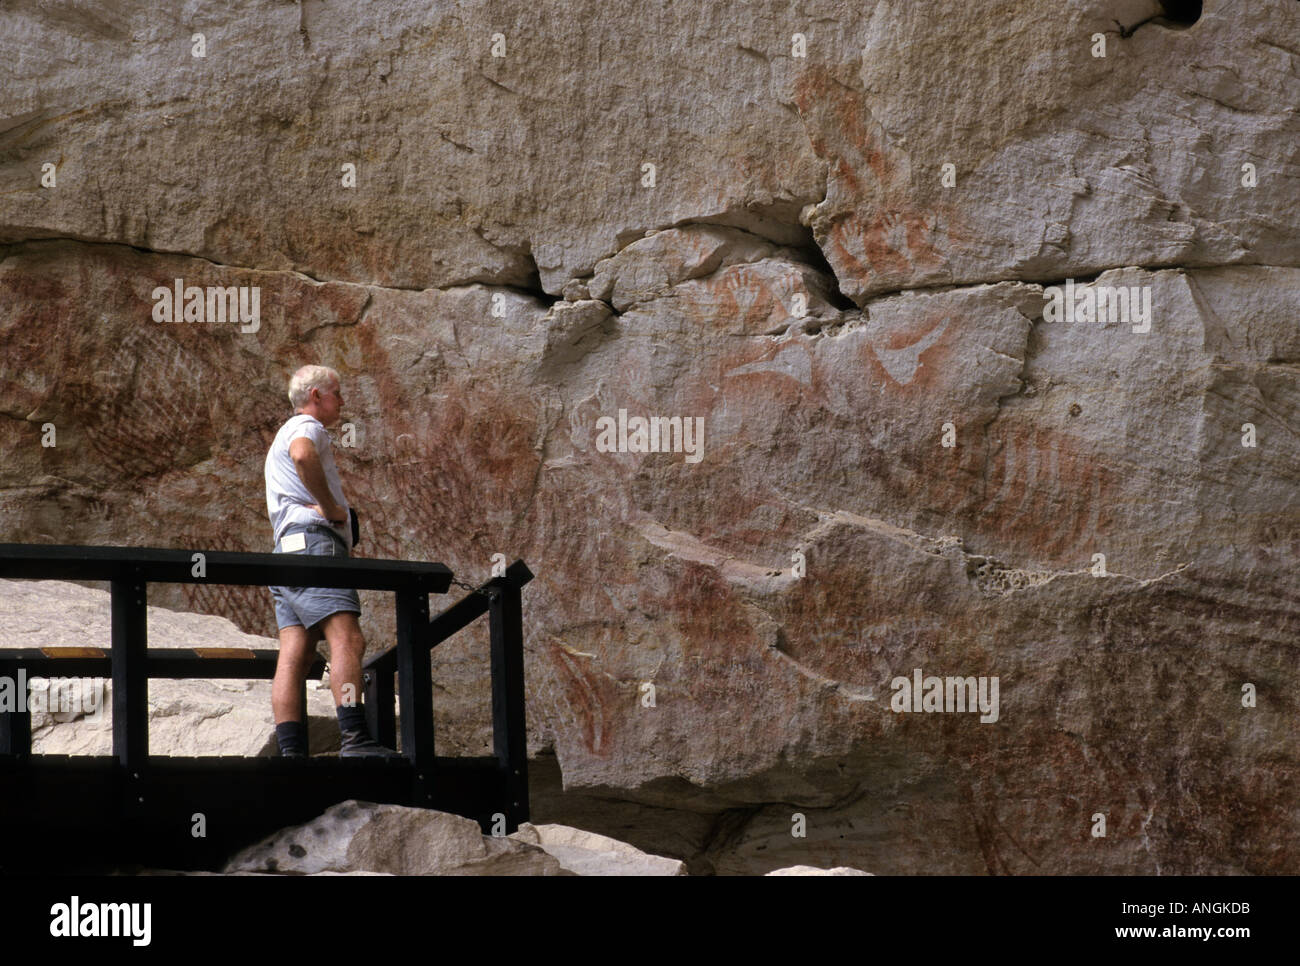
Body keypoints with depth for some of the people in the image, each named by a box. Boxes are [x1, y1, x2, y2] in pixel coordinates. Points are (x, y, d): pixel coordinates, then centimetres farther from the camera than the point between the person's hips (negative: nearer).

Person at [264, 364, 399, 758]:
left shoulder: (285, 436, 34)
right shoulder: (307, 428, 2)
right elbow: (303, 455, -24)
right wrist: (330, 507, -15)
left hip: (288, 548, 10)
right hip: (312, 538, -10)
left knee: (294, 655, -3)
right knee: (347, 638, -21)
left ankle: (291, 752, -13)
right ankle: (356, 738, -35)